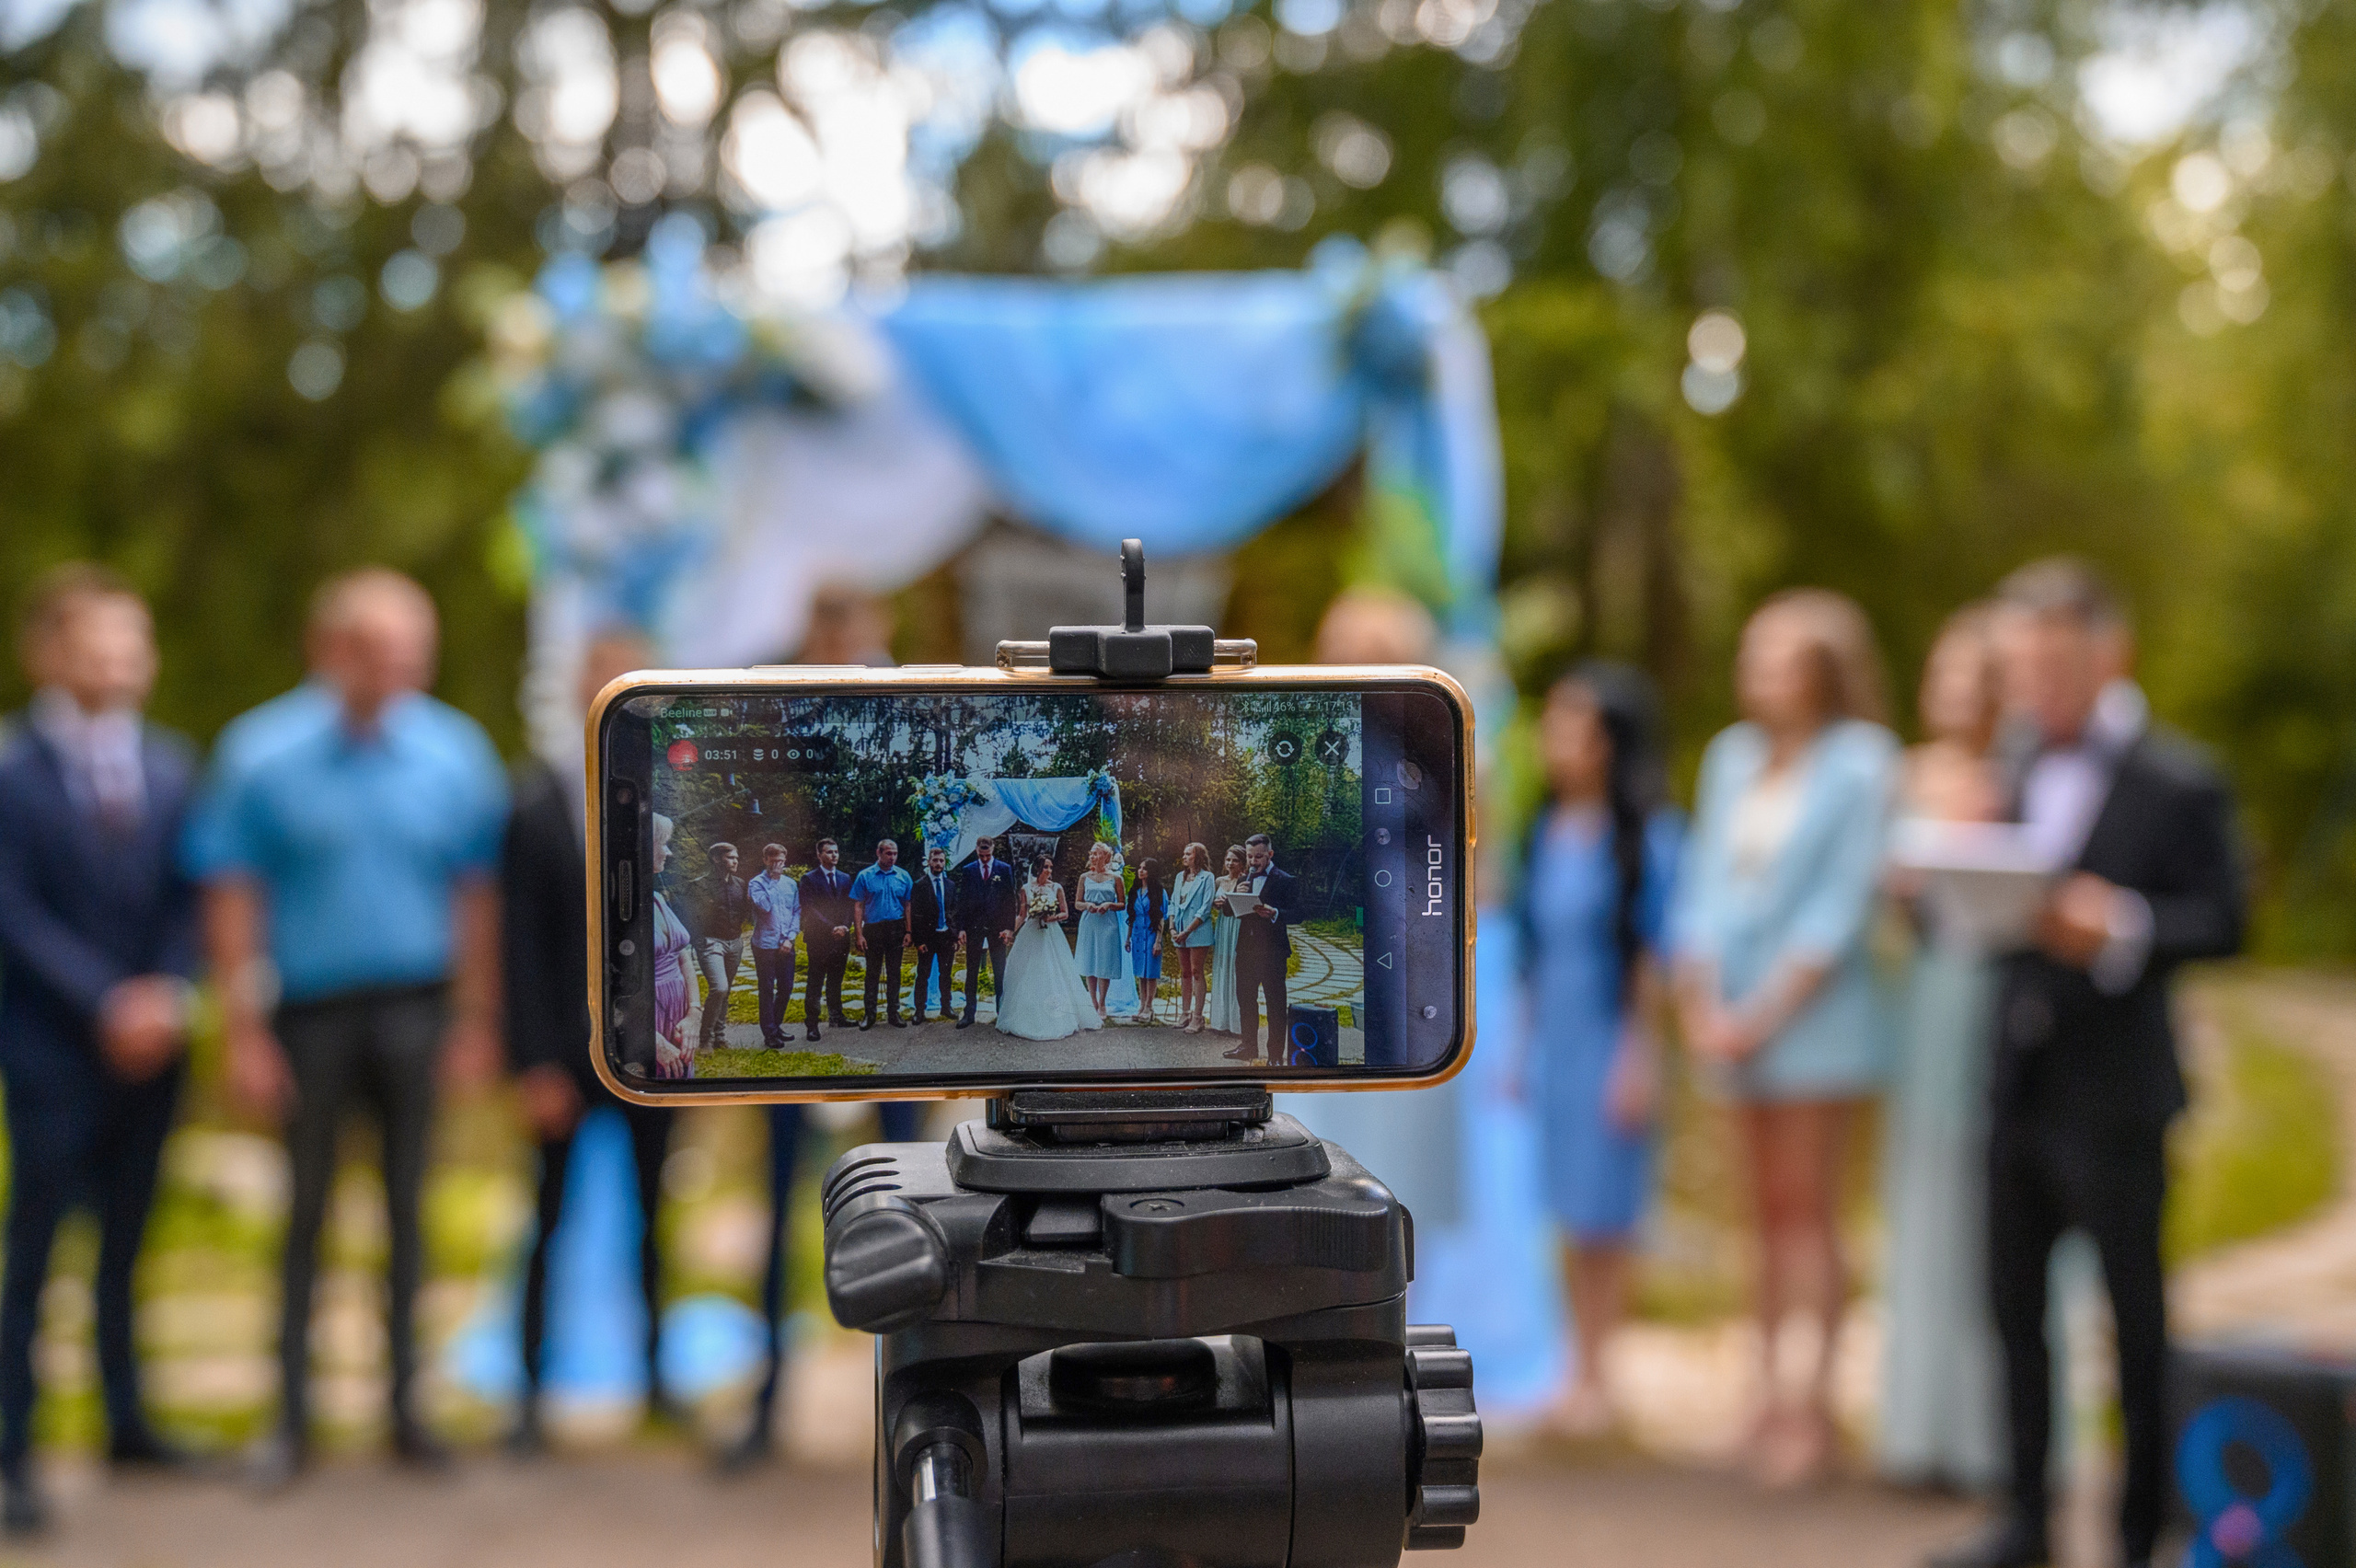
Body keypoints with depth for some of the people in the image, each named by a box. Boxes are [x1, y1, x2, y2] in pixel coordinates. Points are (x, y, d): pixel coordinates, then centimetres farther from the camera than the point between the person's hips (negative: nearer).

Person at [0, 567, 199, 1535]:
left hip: (150, 1043, 4)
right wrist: (105, 1004, -14)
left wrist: (168, 995, -7)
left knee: (128, 1239, 12)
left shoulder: (169, 767, 7)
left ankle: (127, 1424, 24)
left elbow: (186, 901, 8)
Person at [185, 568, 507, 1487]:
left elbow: (478, 895, 2)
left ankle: (404, 1403, 20)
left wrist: (476, 1022, 0)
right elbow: (232, 899, -5)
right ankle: (293, 1413, 16)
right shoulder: (261, 754, -6)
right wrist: (243, 1033, -7)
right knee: (306, 1210, 7)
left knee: (408, 1208, 9)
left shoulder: (454, 753, -2)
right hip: (309, 1012, -1)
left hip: (413, 1010, 1)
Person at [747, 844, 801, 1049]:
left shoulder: (791, 884, 9)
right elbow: (764, 905, -21)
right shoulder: (756, 883, -4)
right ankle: (769, 1033, 8)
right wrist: (774, 881, -13)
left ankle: (776, 1025, 27)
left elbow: (797, 912, 10)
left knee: (786, 988, 10)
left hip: (786, 945, 4)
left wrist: (790, 937, -2)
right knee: (767, 990, 1)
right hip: (765, 945, -4)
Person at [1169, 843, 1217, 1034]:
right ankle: (1185, 1014, 17)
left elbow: (1204, 909, -12)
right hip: (1180, 932, 7)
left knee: (1197, 972, -6)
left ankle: (1197, 1018, -5)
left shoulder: (1206, 878, -6)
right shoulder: (1180, 877, 14)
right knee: (1185, 973, 11)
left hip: (1198, 932, -7)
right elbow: (1173, 904, 16)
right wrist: (1172, 928, 1)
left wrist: (1187, 931, -15)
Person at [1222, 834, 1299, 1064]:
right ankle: (1249, 1047, 24)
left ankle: (1276, 1053, 1)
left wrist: (1275, 914, -27)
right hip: (1246, 949, 6)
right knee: (1245, 999, 13)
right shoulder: (1244, 880, 15)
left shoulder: (1284, 880, -4)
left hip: (1272, 950, -6)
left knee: (1275, 1002, -3)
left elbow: (1295, 915, -9)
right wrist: (1237, 896, -7)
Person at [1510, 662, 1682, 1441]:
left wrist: (1640, 1055, -11)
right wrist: (1524, 1047, 14)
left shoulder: (1645, 835, -9)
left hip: (1609, 1045, -5)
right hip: (1552, 1045, 5)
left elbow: (1653, 953, -9)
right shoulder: (1546, 832, 8)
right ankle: (1580, 1368, 19)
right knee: (1569, 1211, 9)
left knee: (1602, 1214, 0)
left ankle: (1595, 1375, 10)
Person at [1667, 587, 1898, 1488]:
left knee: (1805, 1209, -5)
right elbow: (1703, 884, 9)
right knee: (1770, 1211, 9)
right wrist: (1702, 1004, -2)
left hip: (1814, 1011, -5)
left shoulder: (1858, 763, -5)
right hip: (1735, 1016, 5)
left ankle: (1811, 1405, -2)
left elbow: (1837, 908, -11)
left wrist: (1763, 1012, -13)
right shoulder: (1733, 757, 12)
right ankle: (1770, 1395, 13)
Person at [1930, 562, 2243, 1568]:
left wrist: (2123, 927, -26)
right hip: (2018, 1080, 6)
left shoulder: (2178, 784, -7)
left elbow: (2222, 921, -11)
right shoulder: (2015, 768, 10)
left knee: (2135, 1317, 4)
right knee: (2014, 1302, 12)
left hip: (2114, 1090, -6)